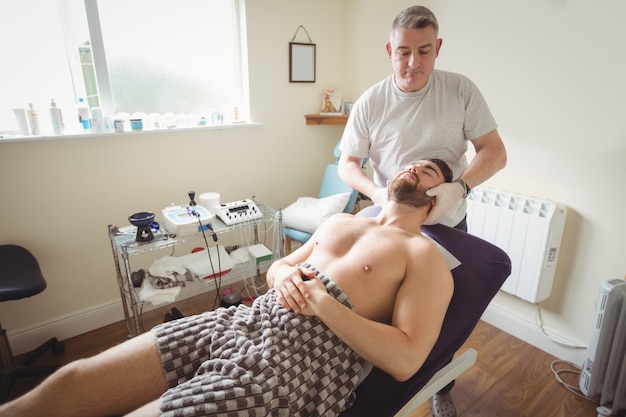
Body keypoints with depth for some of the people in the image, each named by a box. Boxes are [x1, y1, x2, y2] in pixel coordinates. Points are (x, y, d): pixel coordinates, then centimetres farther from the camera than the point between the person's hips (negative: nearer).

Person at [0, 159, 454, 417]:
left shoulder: (425, 256, 3)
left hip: (303, 357, -6)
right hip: (247, 318, 6)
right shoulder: (339, 221, 21)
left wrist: (321, 302, -13)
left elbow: (405, 360, -8)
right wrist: (283, 275, 0)